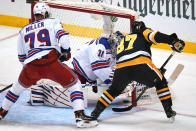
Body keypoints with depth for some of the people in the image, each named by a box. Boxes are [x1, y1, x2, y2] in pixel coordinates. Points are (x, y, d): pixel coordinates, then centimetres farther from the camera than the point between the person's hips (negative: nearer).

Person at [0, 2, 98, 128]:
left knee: (19, 85, 31)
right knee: (74, 83, 9)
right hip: (51, 62, -4)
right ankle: (80, 116, -7)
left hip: (31, 66, 4)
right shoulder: (52, 22, 17)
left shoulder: (24, 30, 28)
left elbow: (21, 57, 31)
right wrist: (66, 51, 13)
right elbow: (62, 36, -3)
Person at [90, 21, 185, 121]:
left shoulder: (123, 40, 41)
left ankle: (96, 112, 26)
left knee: (114, 90, 29)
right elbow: (154, 36, 4)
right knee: (160, 82, 18)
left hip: (121, 67, 4)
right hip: (140, 64, -4)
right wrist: (173, 41, -4)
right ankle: (169, 110, 12)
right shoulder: (143, 33, 26)